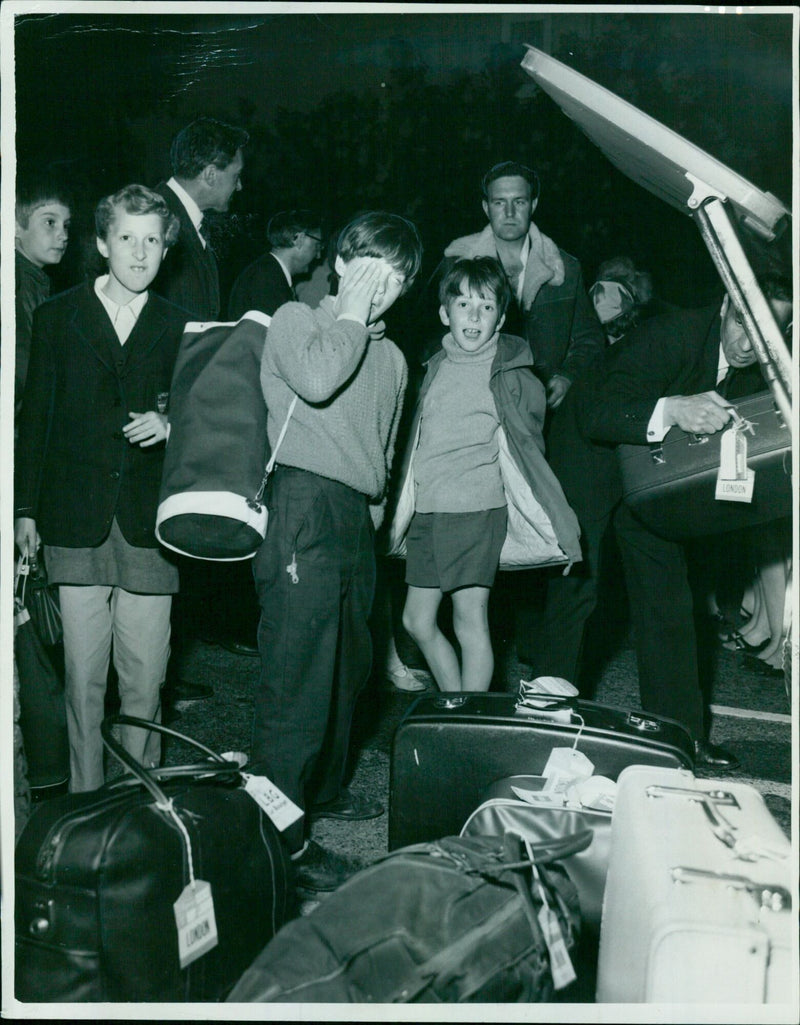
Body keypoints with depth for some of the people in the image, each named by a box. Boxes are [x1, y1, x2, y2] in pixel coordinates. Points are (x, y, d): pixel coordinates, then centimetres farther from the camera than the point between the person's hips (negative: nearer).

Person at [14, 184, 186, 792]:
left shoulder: (178, 327, 11)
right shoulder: (57, 317, 9)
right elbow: (35, 418, 9)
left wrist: (167, 424, -8)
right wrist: (27, 510, 5)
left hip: (149, 527, 1)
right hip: (76, 524, 0)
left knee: (145, 679, 2)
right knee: (82, 678, 2)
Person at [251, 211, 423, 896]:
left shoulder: (391, 357, 22)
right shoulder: (296, 319, 2)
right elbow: (316, 380, -21)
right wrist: (352, 313, -6)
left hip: (356, 520, 8)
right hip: (306, 506, -8)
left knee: (348, 664, 16)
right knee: (299, 674, -10)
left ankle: (322, 788, 35)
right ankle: (281, 838, -5)